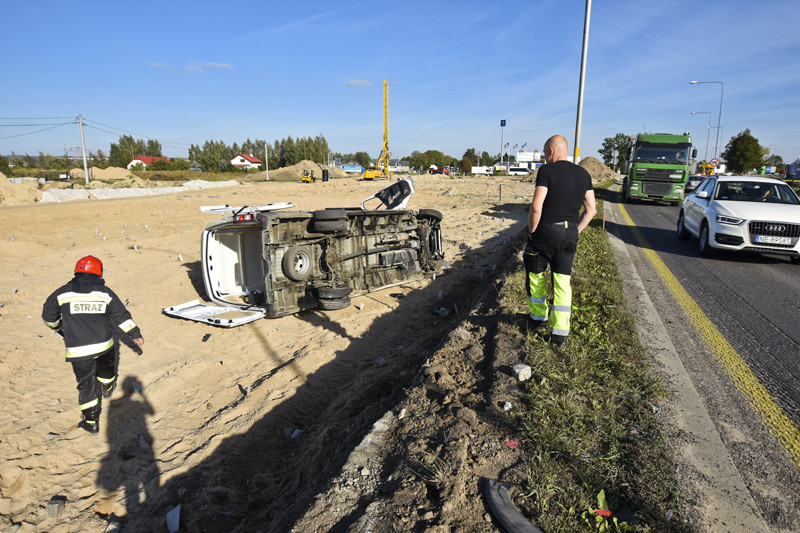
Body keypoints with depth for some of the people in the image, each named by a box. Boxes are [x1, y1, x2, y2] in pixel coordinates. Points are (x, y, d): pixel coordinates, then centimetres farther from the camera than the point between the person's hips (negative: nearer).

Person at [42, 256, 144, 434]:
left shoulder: (62, 293, -2)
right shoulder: (105, 293, -2)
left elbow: (48, 316, 7)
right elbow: (121, 315, 0)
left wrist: (58, 328, 27)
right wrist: (135, 334, 8)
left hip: (78, 349, -1)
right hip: (104, 345, 1)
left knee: (86, 382, 8)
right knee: (106, 369, 31)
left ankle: (91, 422, 14)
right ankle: (107, 388, 59)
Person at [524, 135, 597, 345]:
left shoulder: (547, 171, -11)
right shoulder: (583, 174, 8)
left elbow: (536, 207, -19)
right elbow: (591, 209, 8)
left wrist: (531, 231, -5)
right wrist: (575, 231, 14)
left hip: (545, 232, -5)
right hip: (570, 233, 5)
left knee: (536, 275, 16)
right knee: (562, 282, 10)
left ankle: (538, 318, 31)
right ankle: (560, 332, 10)